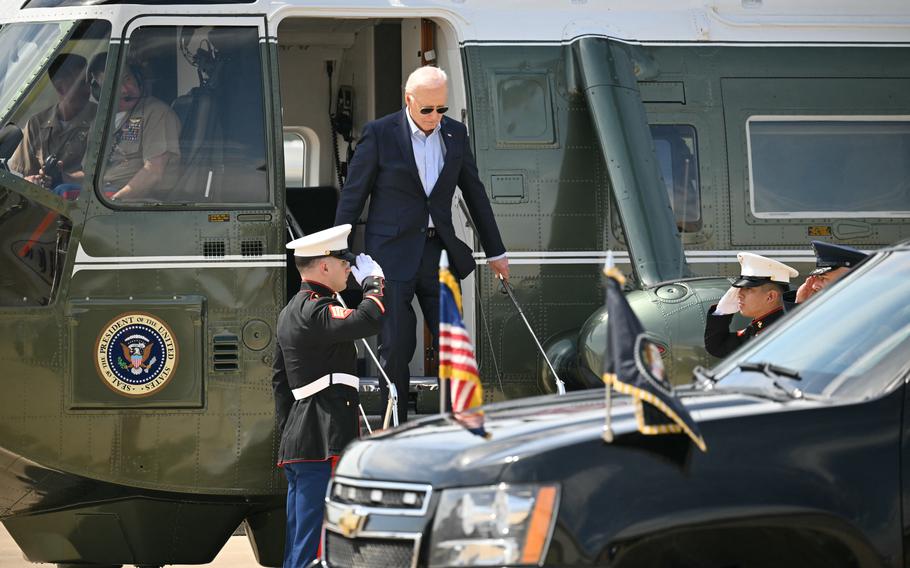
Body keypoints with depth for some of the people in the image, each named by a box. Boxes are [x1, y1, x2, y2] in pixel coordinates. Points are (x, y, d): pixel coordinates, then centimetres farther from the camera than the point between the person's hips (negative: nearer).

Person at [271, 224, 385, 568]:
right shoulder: (316, 311, -13)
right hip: (324, 444, -11)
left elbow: (280, 380, 24)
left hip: (297, 445, 11)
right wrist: (373, 282, -9)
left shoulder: (291, 313, 20)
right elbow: (369, 320, -28)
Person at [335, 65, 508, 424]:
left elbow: (475, 193, 17)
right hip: (392, 255, -4)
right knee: (396, 347, -4)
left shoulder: (455, 134, 7)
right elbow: (352, 196, -2)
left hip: (438, 253, 4)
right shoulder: (379, 134, -6)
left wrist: (495, 252, 21)